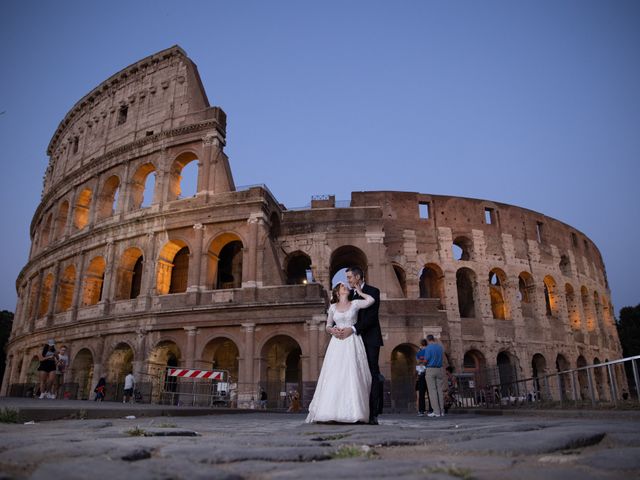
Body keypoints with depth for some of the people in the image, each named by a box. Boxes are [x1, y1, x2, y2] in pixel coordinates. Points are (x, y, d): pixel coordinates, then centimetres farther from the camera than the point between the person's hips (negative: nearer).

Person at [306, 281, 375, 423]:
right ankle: (332, 411, -4)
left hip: (353, 343, -1)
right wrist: (333, 330, -7)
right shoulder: (333, 307, 13)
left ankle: (353, 413, -5)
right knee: (334, 377, -5)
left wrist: (359, 292, 6)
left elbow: (371, 300, -8)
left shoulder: (355, 303, 8)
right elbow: (328, 327, 15)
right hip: (337, 344, 2)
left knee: (352, 376, -8)